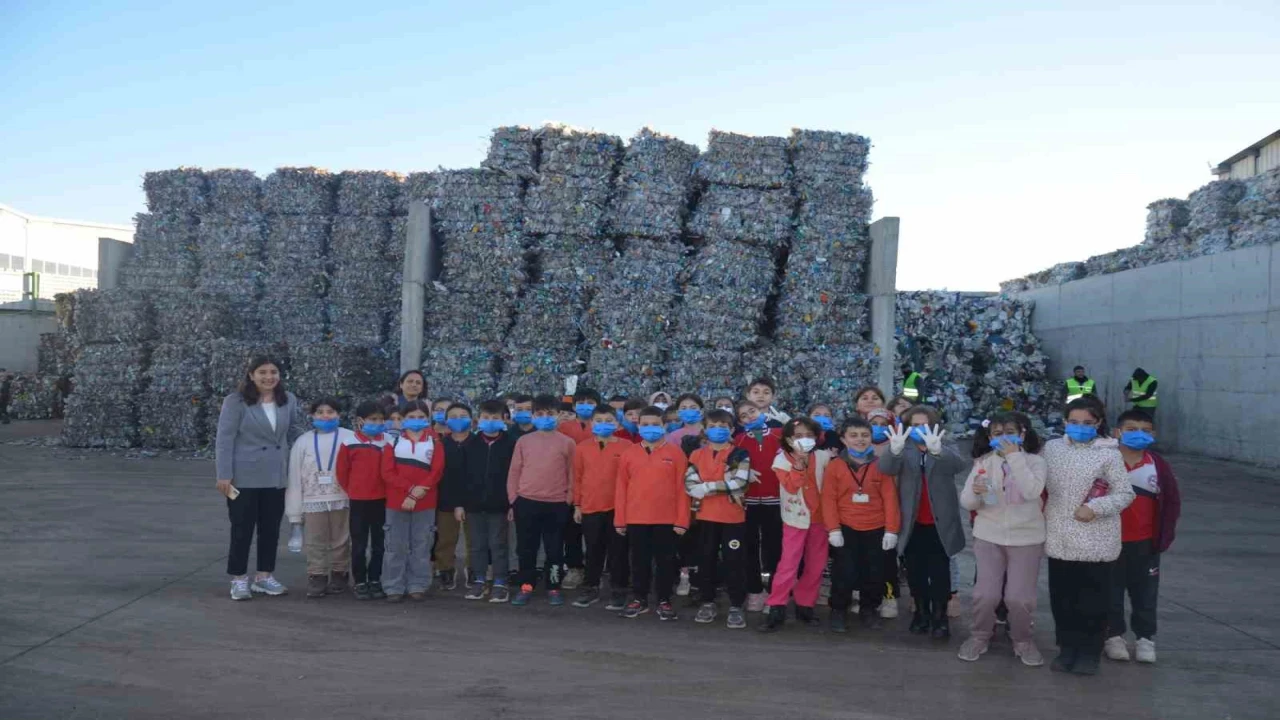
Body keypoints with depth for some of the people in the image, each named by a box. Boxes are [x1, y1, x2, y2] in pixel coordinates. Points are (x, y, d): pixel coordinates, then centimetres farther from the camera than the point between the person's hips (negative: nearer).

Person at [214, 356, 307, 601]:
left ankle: (264, 576, 24)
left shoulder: (289, 400, 3)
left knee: (271, 529, 11)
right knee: (242, 529, 4)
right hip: (244, 478, -4)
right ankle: (239, 579, 17)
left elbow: (295, 432, 13)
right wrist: (224, 475, -14)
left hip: (276, 477, 4)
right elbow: (224, 439, -11)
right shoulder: (236, 402, -10)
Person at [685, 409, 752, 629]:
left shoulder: (739, 455, -2)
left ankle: (737, 606, 9)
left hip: (733, 517, -3)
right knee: (706, 560, 10)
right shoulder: (697, 455, 7)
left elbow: (739, 482, -16)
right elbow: (690, 485, -4)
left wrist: (706, 487, -16)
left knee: (734, 561, 1)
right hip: (705, 516, 3)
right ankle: (708, 603, 22)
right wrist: (725, 488, -16)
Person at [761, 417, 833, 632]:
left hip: (819, 517, 3)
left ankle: (805, 606, 21)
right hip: (795, 518, -3)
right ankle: (777, 609, -6)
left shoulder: (823, 457, 1)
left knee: (816, 565, 8)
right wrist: (799, 462, -24)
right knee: (788, 564, -9)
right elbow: (791, 486, -19)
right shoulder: (782, 459, -6)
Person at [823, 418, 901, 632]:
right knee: (845, 572, 1)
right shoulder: (835, 466, -3)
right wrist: (833, 529, -9)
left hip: (876, 529, 2)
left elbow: (890, 498, -1)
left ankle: (869, 609, 28)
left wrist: (891, 529, -5)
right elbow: (829, 499, -4)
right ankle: (839, 610, 17)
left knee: (874, 572, 9)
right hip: (846, 528, -1)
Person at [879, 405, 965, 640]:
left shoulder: (945, 448, 0)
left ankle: (940, 616, 15)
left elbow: (957, 464, -24)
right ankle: (921, 612, 27)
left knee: (940, 573, 2)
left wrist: (937, 450, -47)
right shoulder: (904, 450, 1)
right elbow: (886, 468, -20)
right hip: (913, 524, 1)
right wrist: (895, 449, -44)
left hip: (939, 523, -1)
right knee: (915, 573, 11)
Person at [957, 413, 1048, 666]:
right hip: (989, 536, 1)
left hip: (1026, 538, -1)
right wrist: (975, 492, -22)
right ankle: (980, 636, 22)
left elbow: (1032, 491, -23)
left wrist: (1014, 457, -22)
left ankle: (1023, 640, 24)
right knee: (986, 594, -3)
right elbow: (966, 503, 1)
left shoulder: (1035, 461, -4)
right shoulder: (983, 462, 2)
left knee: (1019, 597, -2)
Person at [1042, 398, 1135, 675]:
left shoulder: (1108, 454, -6)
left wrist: (1095, 508, -18)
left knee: (1092, 600, 3)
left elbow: (1125, 493, -7)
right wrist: (1042, 512, 7)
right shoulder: (1052, 448, 6)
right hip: (1058, 538, 4)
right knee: (1061, 598, 10)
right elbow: (1041, 484, 15)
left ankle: (1089, 652, 17)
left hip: (1095, 541, -4)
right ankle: (1067, 647, 24)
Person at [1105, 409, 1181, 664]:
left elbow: (1172, 500, 3)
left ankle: (1145, 637, 21)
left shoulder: (1158, 465, -2)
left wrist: (1165, 535, -2)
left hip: (1144, 543, 2)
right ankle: (1113, 635, 21)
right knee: (1111, 592, 9)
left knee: (1145, 592, 10)